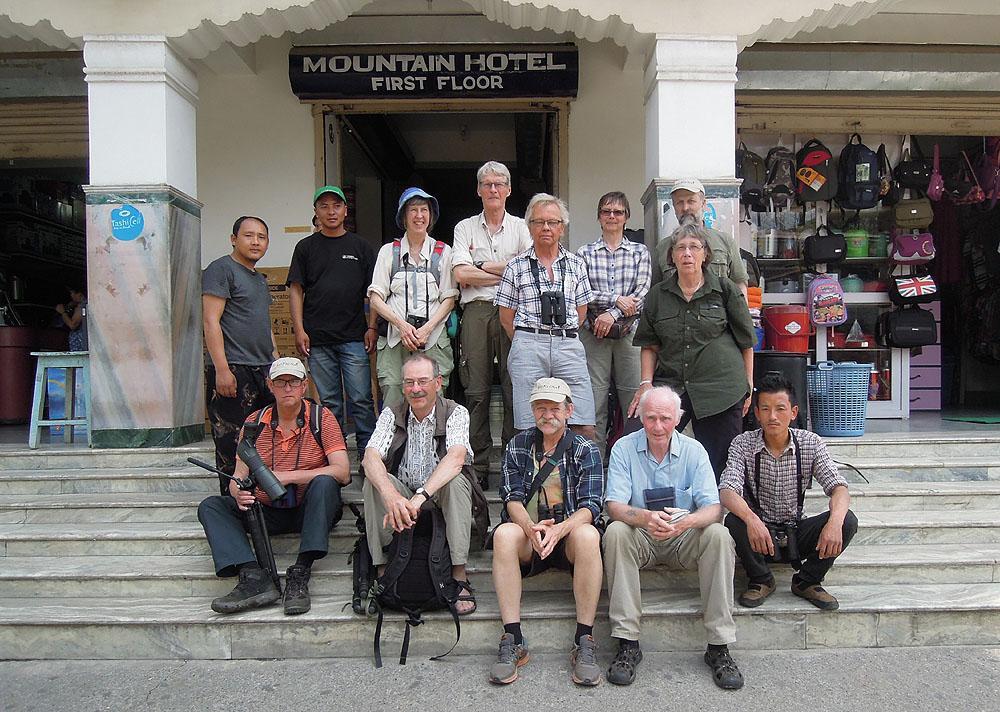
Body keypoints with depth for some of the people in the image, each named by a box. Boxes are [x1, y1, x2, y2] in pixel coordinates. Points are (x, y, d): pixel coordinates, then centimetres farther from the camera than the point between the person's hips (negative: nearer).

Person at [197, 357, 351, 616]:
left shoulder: (321, 418, -5)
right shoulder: (254, 423, 5)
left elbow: (342, 472, -17)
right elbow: (238, 476, 2)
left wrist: (287, 477, -21)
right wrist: (239, 494, -23)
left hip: (310, 510, -4)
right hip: (267, 512, 4)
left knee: (324, 483, -33)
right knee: (211, 507, -13)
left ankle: (299, 575, -32)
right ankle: (253, 577, -33)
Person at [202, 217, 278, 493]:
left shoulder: (259, 279, 22)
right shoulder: (222, 269, -4)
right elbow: (211, 321, -13)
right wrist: (221, 369, -20)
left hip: (265, 372, 9)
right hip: (233, 372, -8)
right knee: (233, 447, -4)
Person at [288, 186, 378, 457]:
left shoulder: (360, 246, 10)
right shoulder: (306, 247, 11)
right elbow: (296, 290, 8)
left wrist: (372, 327, -1)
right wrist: (299, 330, -2)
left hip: (354, 337, -1)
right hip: (317, 339, 1)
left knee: (361, 400, -4)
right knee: (329, 402, 6)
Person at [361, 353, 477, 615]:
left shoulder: (456, 413, -8)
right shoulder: (391, 414, -1)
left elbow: (456, 458, -28)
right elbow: (371, 457, -18)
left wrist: (419, 497, -42)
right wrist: (391, 496, -40)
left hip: (441, 496, -2)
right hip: (401, 496, 2)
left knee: (456, 481, -33)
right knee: (373, 482, -25)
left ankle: (459, 576, -28)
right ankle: (382, 571, -21)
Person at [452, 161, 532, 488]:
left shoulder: (520, 227, 13)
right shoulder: (465, 228, 14)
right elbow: (461, 274, -1)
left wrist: (484, 267, -2)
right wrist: (506, 274, -2)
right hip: (477, 312, 1)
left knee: (515, 389, -2)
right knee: (476, 390, 1)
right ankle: (478, 465, 8)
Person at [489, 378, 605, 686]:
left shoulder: (585, 450, 4)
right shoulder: (518, 445, 9)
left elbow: (591, 505, -7)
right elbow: (513, 498, -1)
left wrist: (560, 529, -28)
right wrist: (531, 528, -24)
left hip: (568, 534, -1)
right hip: (528, 536, 1)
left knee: (588, 535, -34)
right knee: (504, 534, -31)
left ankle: (584, 643, -27)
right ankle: (512, 641, -28)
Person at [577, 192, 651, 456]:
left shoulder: (640, 252, 10)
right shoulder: (585, 253, 9)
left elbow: (642, 293, -1)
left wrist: (613, 314, -13)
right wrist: (617, 299, -11)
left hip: (629, 333, 0)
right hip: (593, 335, 0)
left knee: (634, 399, -2)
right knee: (595, 401, -1)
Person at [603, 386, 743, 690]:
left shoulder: (693, 450, -3)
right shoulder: (624, 448, -5)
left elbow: (713, 508, -12)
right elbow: (615, 506, -15)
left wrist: (689, 521, -36)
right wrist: (645, 518, -37)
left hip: (683, 540, 1)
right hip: (641, 540, -1)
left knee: (718, 534, -27)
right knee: (615, 531, -31)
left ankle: (719, 647, -19)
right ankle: (627, 643, -25)